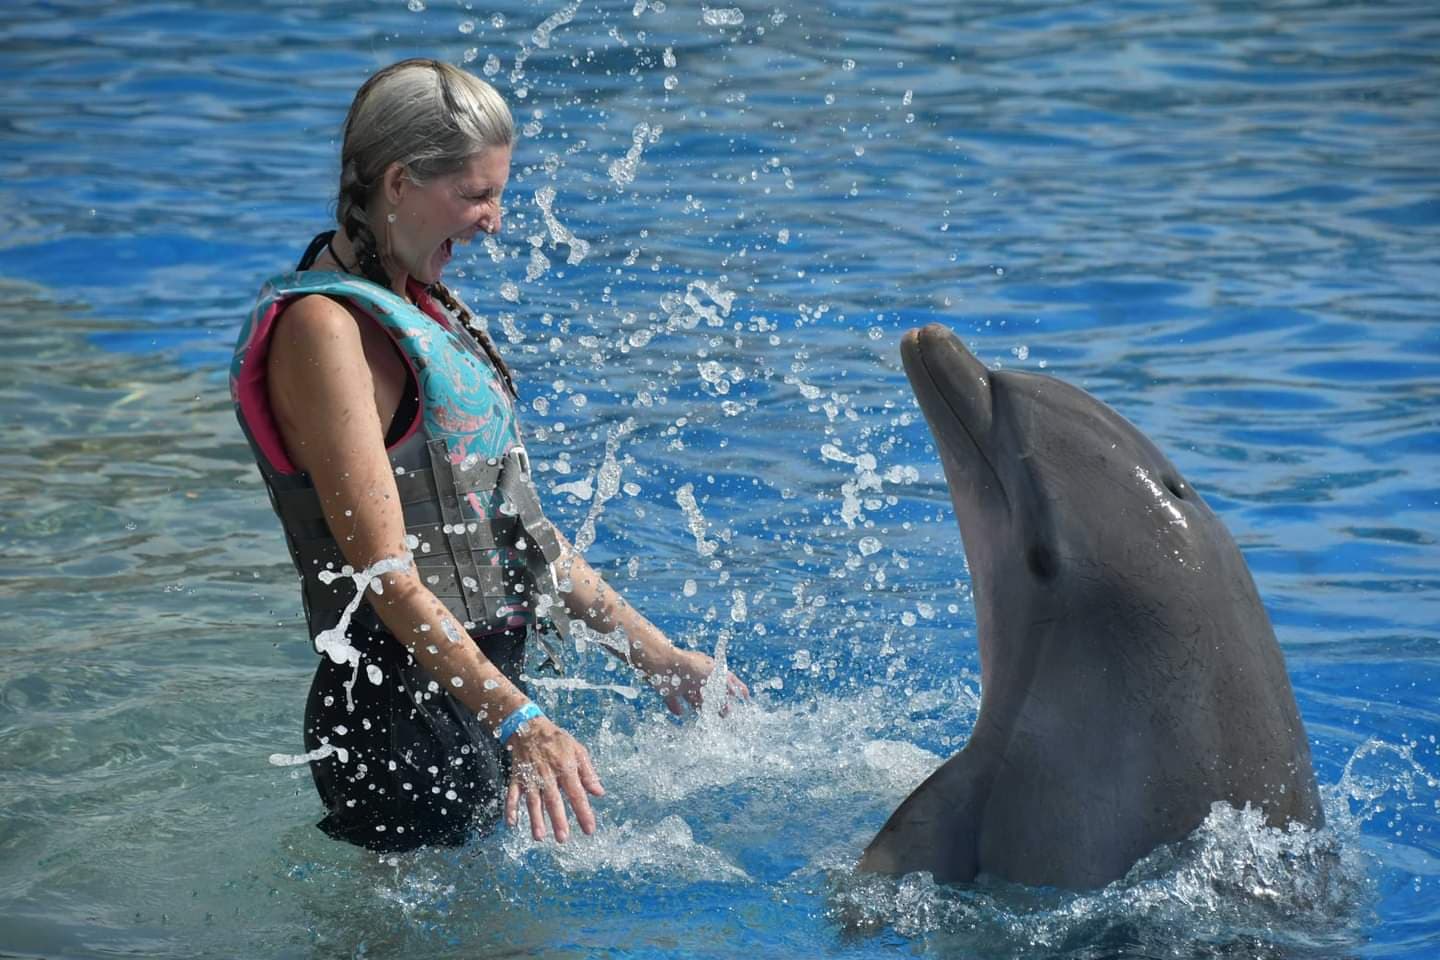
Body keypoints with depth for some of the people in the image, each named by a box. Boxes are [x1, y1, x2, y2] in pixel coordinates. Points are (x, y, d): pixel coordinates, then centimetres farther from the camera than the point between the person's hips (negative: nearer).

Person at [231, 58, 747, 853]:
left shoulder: (417, 306, 15)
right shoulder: (323, 328, -16)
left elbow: (512, 520, 19)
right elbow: (387, 573, -22)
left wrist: (654, 654, 17)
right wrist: (518, 723, -30)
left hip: (480, 691, 9)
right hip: (404, 718, -9)